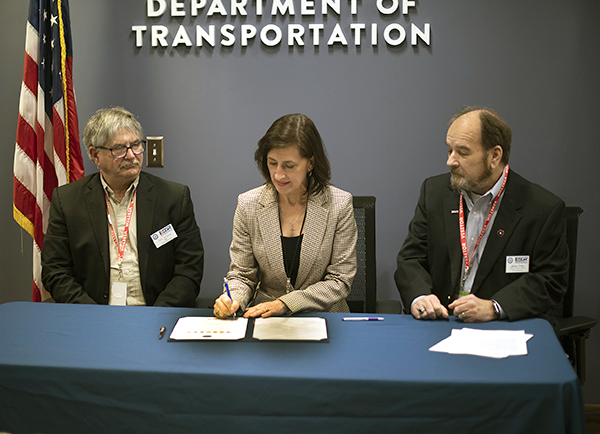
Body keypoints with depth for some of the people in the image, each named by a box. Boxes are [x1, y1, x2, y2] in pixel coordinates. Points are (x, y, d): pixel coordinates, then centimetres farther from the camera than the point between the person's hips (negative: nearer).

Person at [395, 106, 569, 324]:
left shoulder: (545, 208, -5)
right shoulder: (434, 191, 7)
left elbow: (550, 280, -5)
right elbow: (410, 259, 6)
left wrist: (493, 308, -20)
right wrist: (418, 297, -16)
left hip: (505, 330, -1)